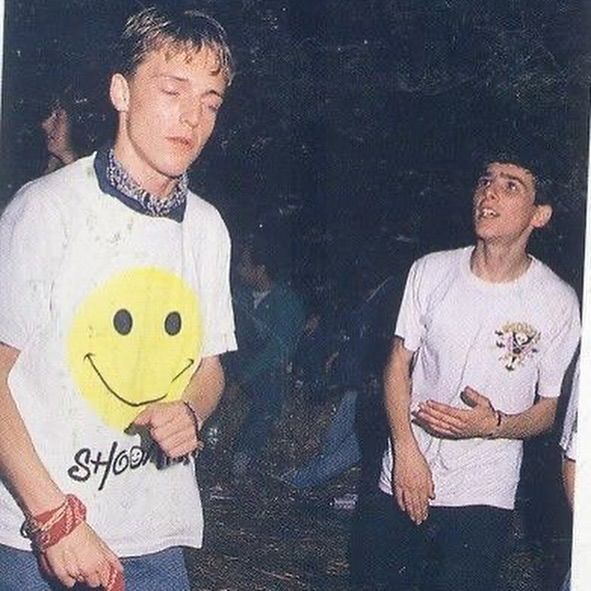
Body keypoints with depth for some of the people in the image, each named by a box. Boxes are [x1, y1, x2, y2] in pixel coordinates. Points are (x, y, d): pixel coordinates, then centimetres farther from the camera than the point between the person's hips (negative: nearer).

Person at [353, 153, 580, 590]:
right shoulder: (431, 271, -3)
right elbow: (399, 362, 3)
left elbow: (552, 407, -2)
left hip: (482, 499, -2)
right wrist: (406, 451, -9)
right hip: (404, 478, 2)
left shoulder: (558, 303, -9)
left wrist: (494, 426, -22)